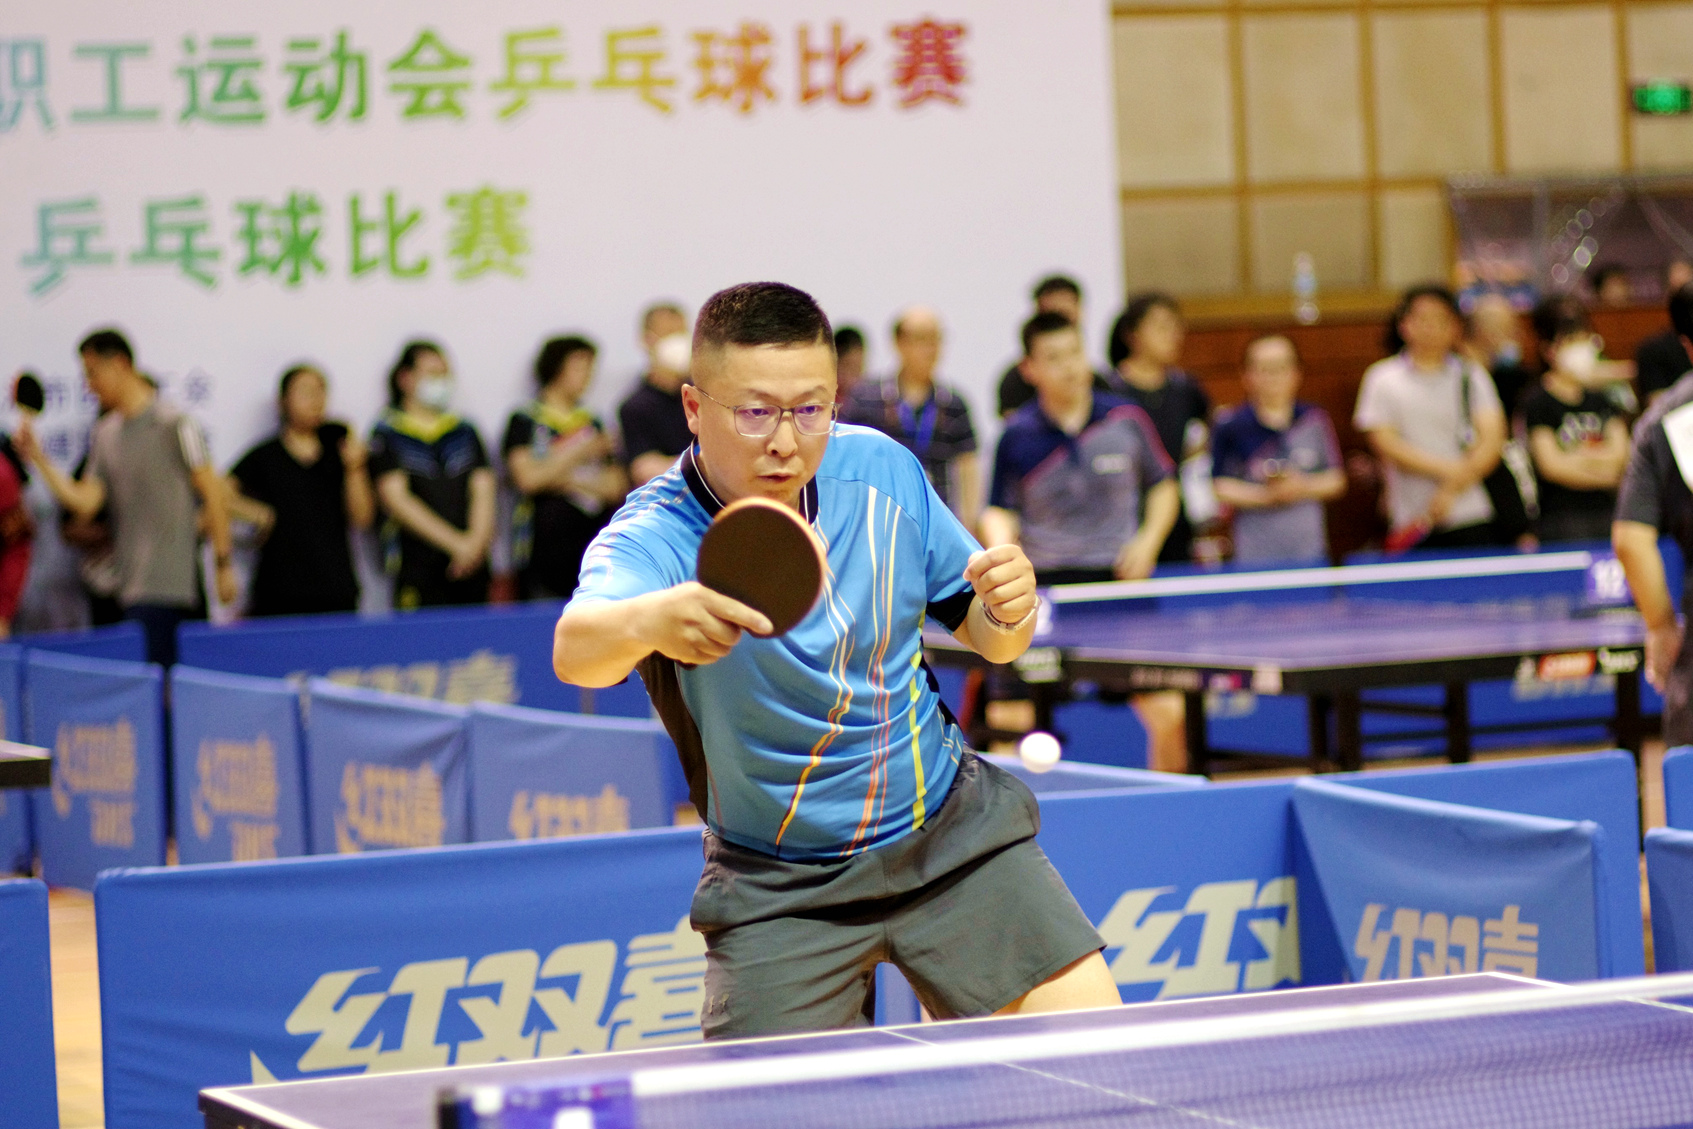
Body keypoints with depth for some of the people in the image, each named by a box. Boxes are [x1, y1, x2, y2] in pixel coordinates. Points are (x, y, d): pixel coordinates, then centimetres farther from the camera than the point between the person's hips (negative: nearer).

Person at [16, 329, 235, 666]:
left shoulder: (174, 425, -6)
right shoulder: (104, 434, 14)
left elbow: (212, 494, -5)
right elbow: (85, 502, 8)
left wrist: (223, 564, -6)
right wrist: (39, 460, -1)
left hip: (168, 584, -7)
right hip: (128, 586, 7)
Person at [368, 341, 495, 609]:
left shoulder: (465, 432, 17)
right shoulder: (388, 434, 3)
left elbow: (483, 489, 8)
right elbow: (396, 499, -6)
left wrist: (475, 541, -11)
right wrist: (455, 542, -12)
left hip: (471, 567, 4)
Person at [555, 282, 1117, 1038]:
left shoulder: (882, 470, -8)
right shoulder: (656, 538, -23)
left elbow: (986, 636, 5)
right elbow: (576, 652, -46)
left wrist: (1008, 609, -19)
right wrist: (648, 620, -68)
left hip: (951, 830, 3)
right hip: (780, 887, -3)